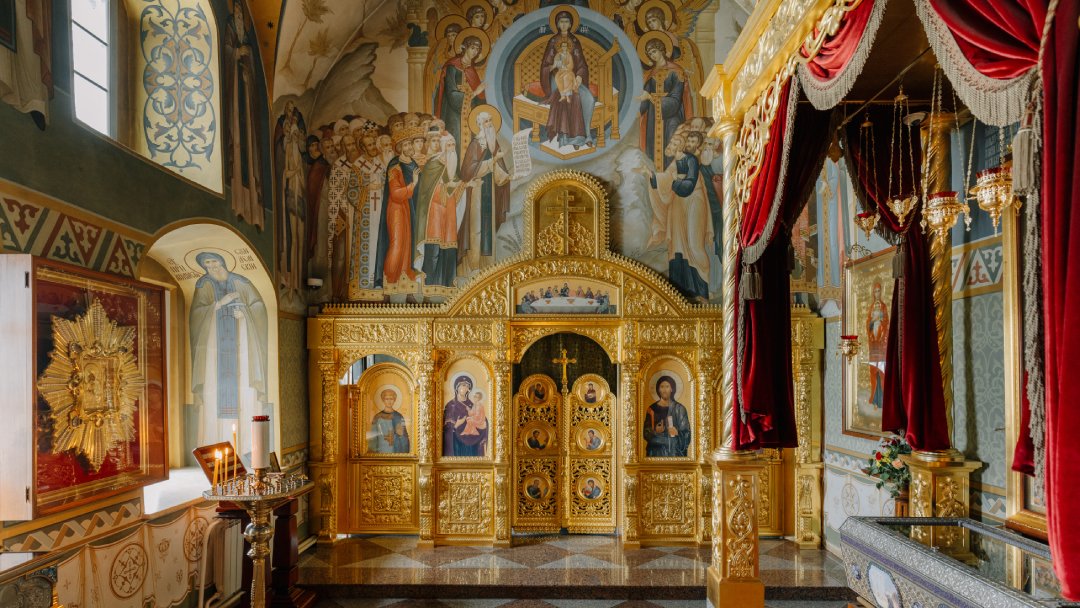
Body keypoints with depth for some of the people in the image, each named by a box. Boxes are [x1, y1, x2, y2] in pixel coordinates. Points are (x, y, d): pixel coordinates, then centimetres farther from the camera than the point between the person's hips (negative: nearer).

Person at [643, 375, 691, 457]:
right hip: (657, 452, 1)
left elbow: (686, 434, 1)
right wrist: (655, 431, -15)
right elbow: (646, 432, 5)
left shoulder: (679, 409, 2)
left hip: (675, 451, -1)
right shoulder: (652, 409, 6)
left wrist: (677, 433, -20)